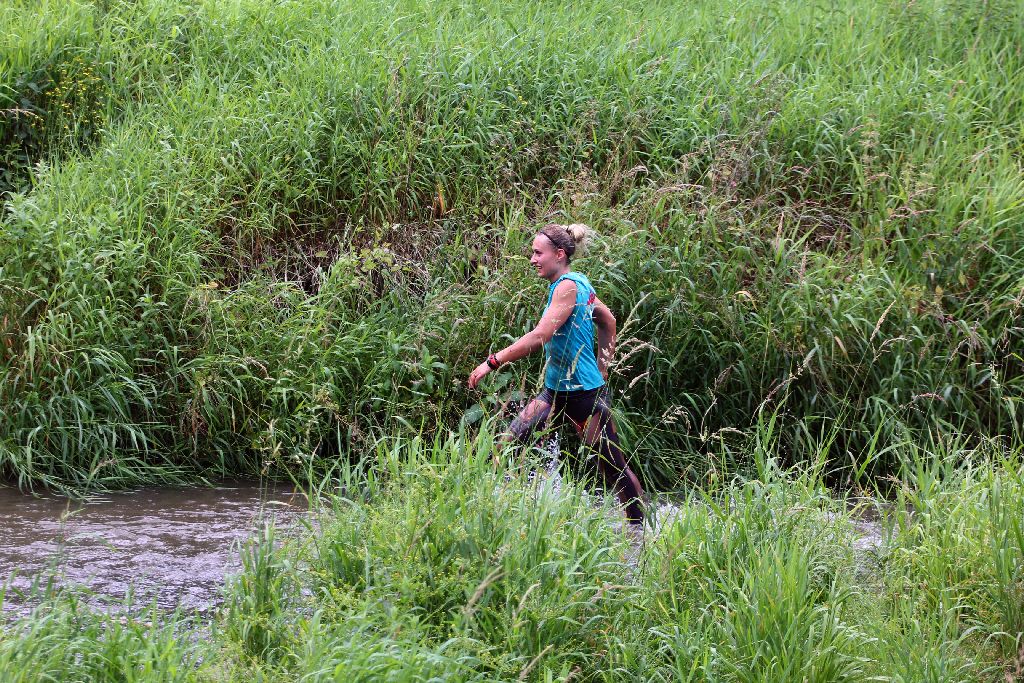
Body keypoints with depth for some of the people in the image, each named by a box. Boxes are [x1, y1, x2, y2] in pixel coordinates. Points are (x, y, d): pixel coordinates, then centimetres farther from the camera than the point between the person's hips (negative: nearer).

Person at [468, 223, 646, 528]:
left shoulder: (568, 286, -20)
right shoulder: (578, 283, 8)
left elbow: (540, 336, -27)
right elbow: (608, 321, 20)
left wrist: (492, 362, -25)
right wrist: (602, 365, 21)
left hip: (586, 395, -10)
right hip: (557, 392, 10)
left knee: (613, 468, 3)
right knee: (507, 446, 1)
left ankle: (639, 530, 15)